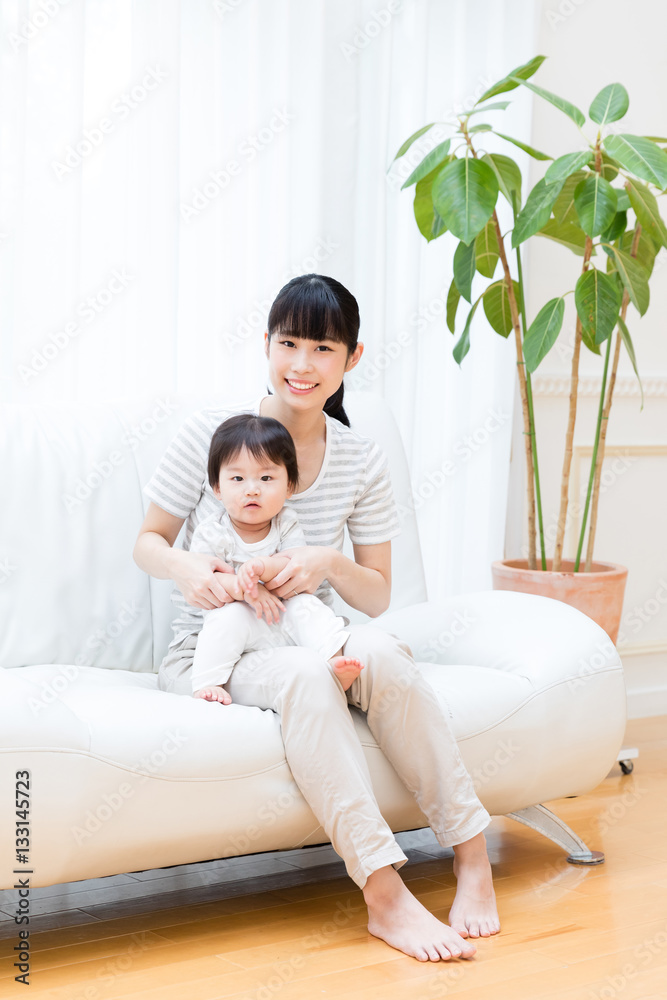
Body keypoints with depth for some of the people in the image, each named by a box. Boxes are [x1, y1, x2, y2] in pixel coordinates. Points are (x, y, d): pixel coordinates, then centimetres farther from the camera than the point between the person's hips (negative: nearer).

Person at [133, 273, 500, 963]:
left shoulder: (360, 460, 3)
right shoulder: (210, 432, -5)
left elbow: (377, 596, 5)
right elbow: (147, 541, 4)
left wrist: (330, 563, -17)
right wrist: (184, 567, -20)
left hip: (312, 640, 3)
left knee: (379, 648, -32)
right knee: (302, 674, -36)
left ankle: (472, 856, -27)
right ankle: (385, 896, -39)